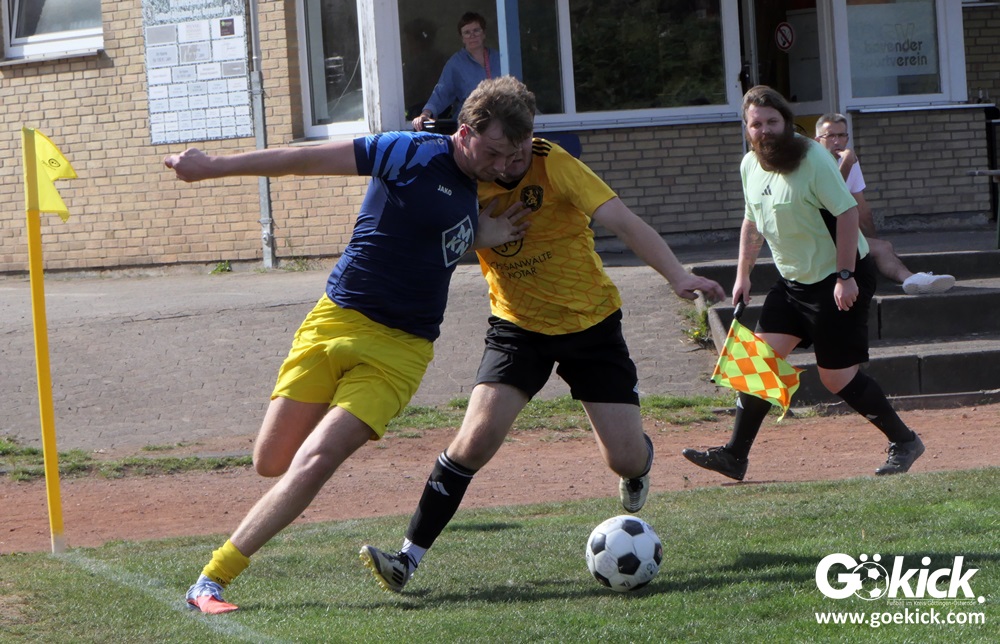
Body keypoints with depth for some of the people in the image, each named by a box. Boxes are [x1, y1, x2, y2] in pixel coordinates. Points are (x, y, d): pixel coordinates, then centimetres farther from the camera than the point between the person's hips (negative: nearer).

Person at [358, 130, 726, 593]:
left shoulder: (554, 164, -20)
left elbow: (621, 220, -30)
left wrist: (676, 275, -43)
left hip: (591, 322, -1)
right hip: (518, 325, 1)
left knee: (625, 458, -4)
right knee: (477, 437, -18)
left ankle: (639, 466, 37)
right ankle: (407, 558, -11)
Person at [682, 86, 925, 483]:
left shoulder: (813, 159, -19)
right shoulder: (750, 166, 5)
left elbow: (847, 213, -21)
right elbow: (752, 223, 19)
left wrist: (845, 276, -24)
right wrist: (743, 275, 16)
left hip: (840, 280, -7)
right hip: (793, 281, 7)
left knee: (836, 376, -5)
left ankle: (904, 442, 12)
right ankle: (735, 455, 3)